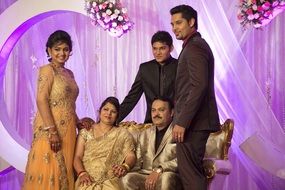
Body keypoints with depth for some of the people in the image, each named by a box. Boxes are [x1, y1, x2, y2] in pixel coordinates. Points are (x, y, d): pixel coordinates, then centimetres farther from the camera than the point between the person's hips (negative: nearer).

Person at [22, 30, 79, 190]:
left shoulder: (69, 73, 16)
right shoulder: (47, 70, -7)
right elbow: (41, 100, -16)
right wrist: (51, 131, -22)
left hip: (67, 129, 8)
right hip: (50, 129, -8)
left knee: (64, 171, 9)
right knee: (50, 170, -6)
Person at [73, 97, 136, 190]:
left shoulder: (123, 134, 13)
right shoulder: (86, 132, 13)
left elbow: (131, 156, 3)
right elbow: (77, 157, 6)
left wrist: (125, 166, -20)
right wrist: (82, 173, -13)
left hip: (111, 180, 0)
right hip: (88, 179, 1)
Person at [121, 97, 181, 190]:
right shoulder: (144, 134, 23)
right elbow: (138, 162, 19)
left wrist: (159, 170, -22)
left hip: (170, 179, -4)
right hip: (145, 177, 4)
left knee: (166, 177, -38)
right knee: (127, 179, -26)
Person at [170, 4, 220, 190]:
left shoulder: (194, 47, -12)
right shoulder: (197, 44, 19)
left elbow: (199, 86, -22)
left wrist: (182, 122, -22)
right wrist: (181, 117, 20)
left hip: (192, 121, -10)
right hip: (196, 120, 10)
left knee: (189, 172, -9)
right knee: (194, 170, 14)